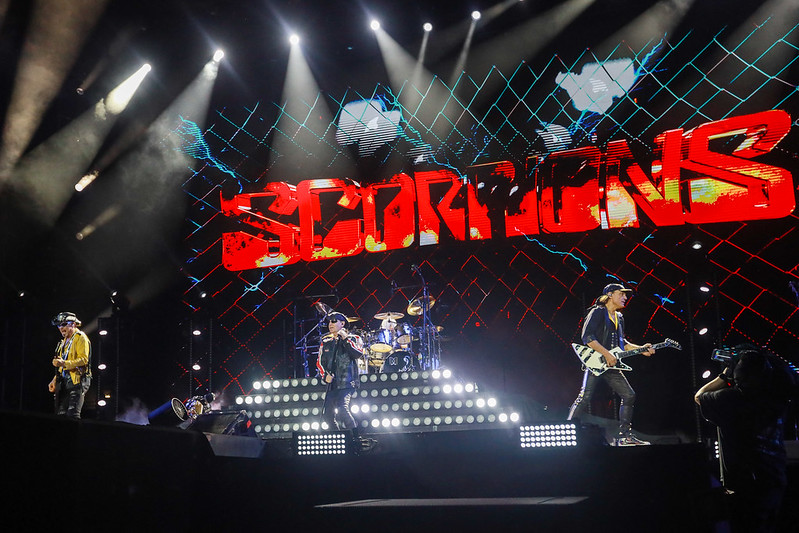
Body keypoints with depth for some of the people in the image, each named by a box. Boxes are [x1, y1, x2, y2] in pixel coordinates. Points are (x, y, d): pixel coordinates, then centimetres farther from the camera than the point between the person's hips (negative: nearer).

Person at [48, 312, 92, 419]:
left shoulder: (80, 337, -3)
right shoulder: (65, 341, 25)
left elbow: (83, 360, -16)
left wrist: (64, 363, -27)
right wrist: (54, 380, 19)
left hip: (77, 381, -9)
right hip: (64, 382, 9)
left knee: (72, 415, -18)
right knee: (61, 415, 4)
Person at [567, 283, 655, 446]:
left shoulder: (619, 318, 20)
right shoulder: (598, 312, -6)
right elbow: (587, 337, -16)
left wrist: (641, 349, 14)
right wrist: (606, 354, -20)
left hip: (611, 365, 8)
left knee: (629, 396, 4)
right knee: (585, 397, -16)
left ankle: (624, 436, 10)